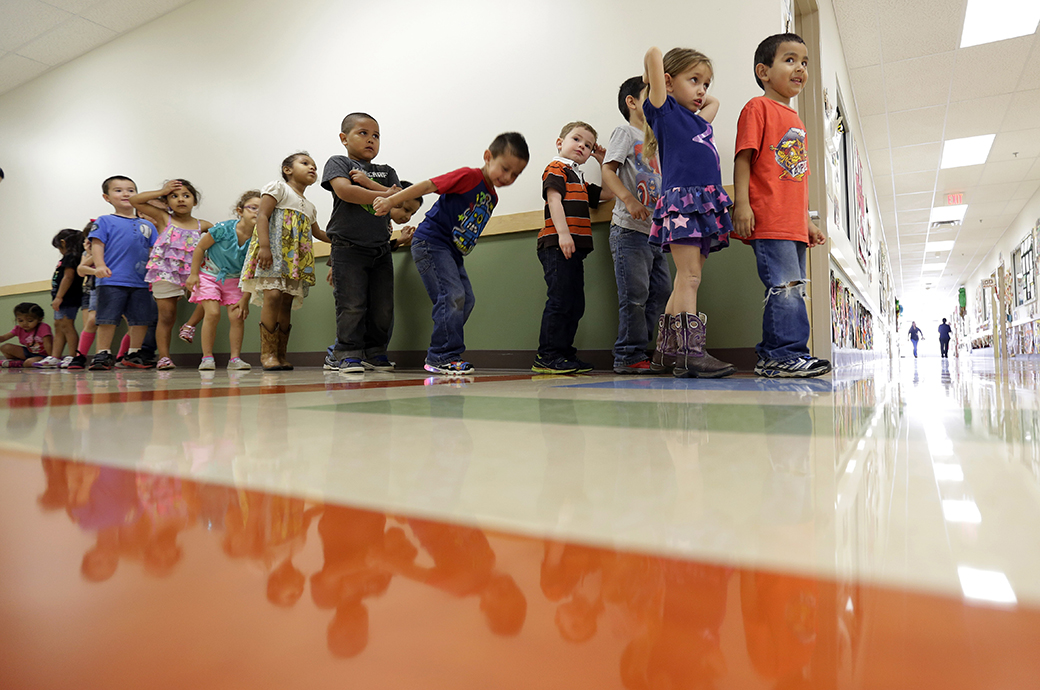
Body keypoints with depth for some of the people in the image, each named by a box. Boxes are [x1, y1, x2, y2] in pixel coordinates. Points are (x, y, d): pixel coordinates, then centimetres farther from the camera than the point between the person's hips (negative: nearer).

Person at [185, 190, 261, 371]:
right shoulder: (224, 229, -24)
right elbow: (200, 247, -9)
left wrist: (245, 298, -8)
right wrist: (193, 274, -7)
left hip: (234, 279, 3)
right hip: (209, 274, -3)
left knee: (238, 316, -8)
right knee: (213, 313, -15)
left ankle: (235, 358, 2)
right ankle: (207, 357, -5)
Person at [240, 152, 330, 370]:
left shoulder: (309, 208, 26)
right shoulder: (279, 188, 4)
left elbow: (318, 233, 41)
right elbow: (262, 215, -8)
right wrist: (264, 246, -20)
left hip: (296, 259, 7)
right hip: (274, 252, -7)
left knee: (287, 302, 3)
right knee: (273, 295, -21)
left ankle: (280, 354, 6)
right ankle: (267, 352, -16)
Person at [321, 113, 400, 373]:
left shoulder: (387, 172, 18)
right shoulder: (338, 163, 6)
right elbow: (345, 192, -15)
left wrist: (369, 182, -10)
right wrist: (383, 195, -7)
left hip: (381, 249, 5)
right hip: (349, 248, -4)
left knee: (383, 306, 3)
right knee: (351, 305, -10)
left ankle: (375, 353, 15)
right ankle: (349, 354, -1)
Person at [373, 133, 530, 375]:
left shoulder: (492, 197, 13)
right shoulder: (469, 176, -12)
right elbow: (428, 186, -16)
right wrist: (391, 200, -20)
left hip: (452, 252, 9)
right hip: (430, 243, -9)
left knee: (466, 300, 5)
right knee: (452, 296, -17)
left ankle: (438, 356, 11)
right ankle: (443, 356, -9)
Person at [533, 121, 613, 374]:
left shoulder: (580, 181, 29)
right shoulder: (557, 168, 3)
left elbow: (610, 193, 34)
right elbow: (554, 199, -11)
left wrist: (604, 163, 30)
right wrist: (563, 233, -23)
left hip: (573, 248, 9)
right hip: (557, 246, -9)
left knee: (576, 305, 7)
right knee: (560, 301, -13)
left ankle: (564, 354, 11)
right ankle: (547, 357, -10)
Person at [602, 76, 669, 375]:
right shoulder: (625, 132, 2)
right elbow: (608, 172, -10)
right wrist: (629, 200, -23)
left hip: (654, 231, 9)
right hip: (630, 229, -9)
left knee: (661, 291, 6)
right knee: (635, 294, -11)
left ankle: (633, 353, 11)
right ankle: (629, 356, -2)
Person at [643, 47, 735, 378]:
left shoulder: (699, 121, 26)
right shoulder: (665, 112, 4)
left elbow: (714, 101, 48)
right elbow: (654, 54, -1)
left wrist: (694, 94, 36)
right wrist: (652, 80, 17)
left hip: (706, 206, 8)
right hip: (681, 200, -8)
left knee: (687, 281, 4)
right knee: (689, 277, -14)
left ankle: (668, 351, 8)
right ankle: (692, 352, -16)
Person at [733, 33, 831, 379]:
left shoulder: (796, 122, 26)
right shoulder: (758, 108, 3)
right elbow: (743, 158, -8)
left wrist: (808, 221, 25)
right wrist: (741, 203, -19)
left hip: (794, 226, 9)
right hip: (768, 222, -9)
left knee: (790, 291, 6)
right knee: (786, 288, -15)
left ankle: (771, 357, 10)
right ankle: (788, 353, -10)